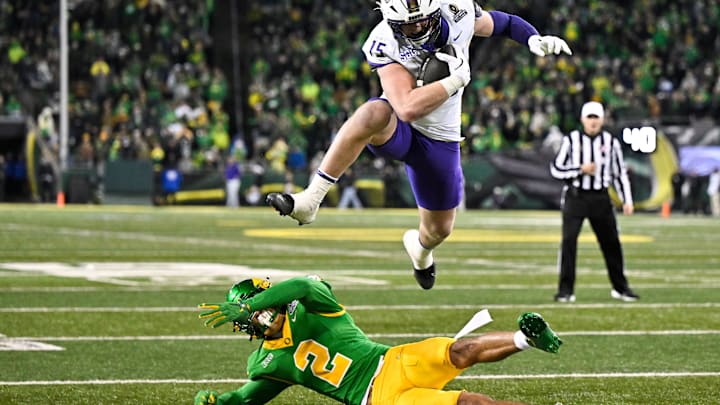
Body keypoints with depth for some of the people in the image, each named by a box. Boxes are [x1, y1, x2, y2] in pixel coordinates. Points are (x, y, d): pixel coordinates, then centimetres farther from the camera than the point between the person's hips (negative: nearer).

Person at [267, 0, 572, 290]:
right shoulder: (384, 45, -25)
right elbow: (408, 108, -33)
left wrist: (535, 40, -10)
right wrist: (457, 79, -32)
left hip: (438, 138, 4)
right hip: (397, 131, -4)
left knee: (439, 229, 12)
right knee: (372, 114, -41)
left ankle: (420, 247, 54)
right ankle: (309, 202, -37)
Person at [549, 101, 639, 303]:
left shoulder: (611, 142, 3)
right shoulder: (571, 140, -4)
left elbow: (620, 173, 8)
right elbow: (556, 169, -3)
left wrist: (627, 200, 2)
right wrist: (581, 170, -15)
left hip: (600, 197, 2)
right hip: (575, 196, -2)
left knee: (611, 242, 7)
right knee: (569, 240, -11)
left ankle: (620, 287, 23)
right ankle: (566, 289, -5)